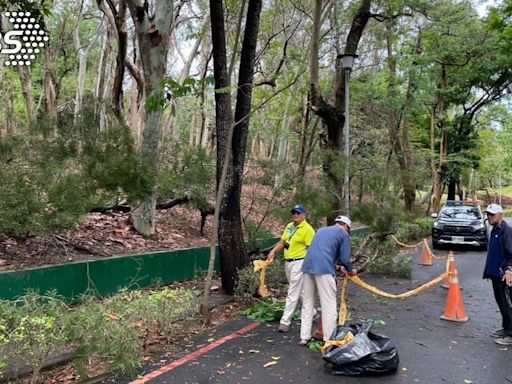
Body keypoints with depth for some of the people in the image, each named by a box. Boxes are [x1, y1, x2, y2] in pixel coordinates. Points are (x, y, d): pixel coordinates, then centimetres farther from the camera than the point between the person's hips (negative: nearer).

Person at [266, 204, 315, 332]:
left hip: (299, 263, -8)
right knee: (300, 291, 20)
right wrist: (273, 252, 0)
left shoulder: (308, 229, -13)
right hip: (288, 262, 8)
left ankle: (285, 322, 1)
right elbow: (282, 242, 15)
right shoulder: (289, 226, 11)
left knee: (293, 294, -4)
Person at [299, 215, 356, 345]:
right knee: (329, 305, 2)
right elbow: (344, 258, 4)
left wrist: (338, 267, 35)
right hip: (323, 269, -6)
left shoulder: (321, 230, 27)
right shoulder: (343, 234, 8)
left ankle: (304, 337, 16)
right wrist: (350, 271, 23)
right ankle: (329, 340, 6)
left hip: (308, 267, 6)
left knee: (307, 303, 13)